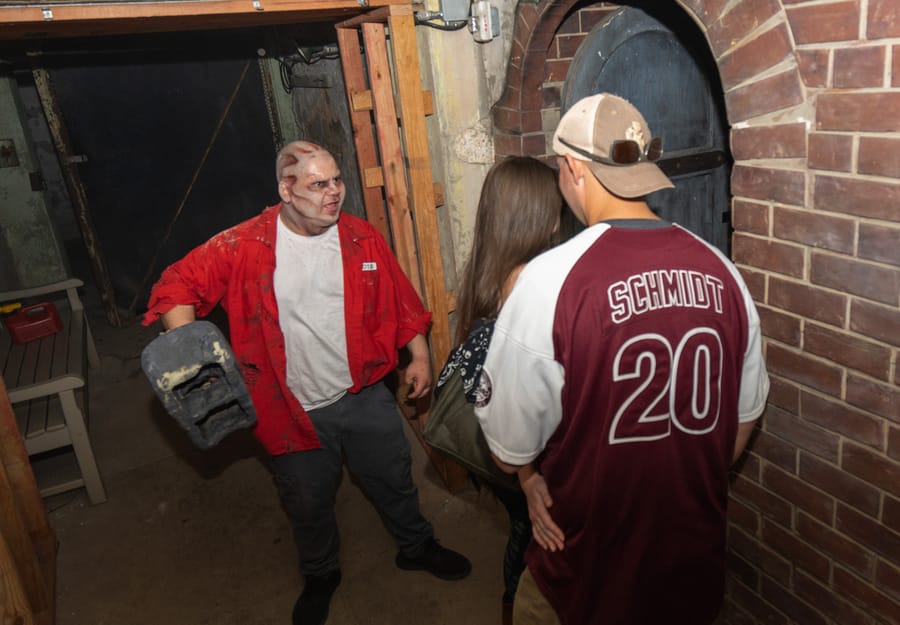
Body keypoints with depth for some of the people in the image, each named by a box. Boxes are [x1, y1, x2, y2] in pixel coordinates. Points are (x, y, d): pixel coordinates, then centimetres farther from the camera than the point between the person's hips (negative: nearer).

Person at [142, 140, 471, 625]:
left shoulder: (362, 238, -7)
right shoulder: (244, 245, -16)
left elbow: (400, 302, 2)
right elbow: (176, 286, -12)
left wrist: (418, 355, 1)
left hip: (364, 396, 2)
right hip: (295, 412, -1)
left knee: (393, 480, 21)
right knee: (309, 505, 20)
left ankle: (416, 547, 51)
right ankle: (320, 576, 50)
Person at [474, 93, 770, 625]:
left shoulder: (550, 278, -24)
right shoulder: (720, 270, -9)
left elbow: (510, 440, -15)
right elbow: (745, 412, 4)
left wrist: (530, 478, 7)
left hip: (590, 567, -4)